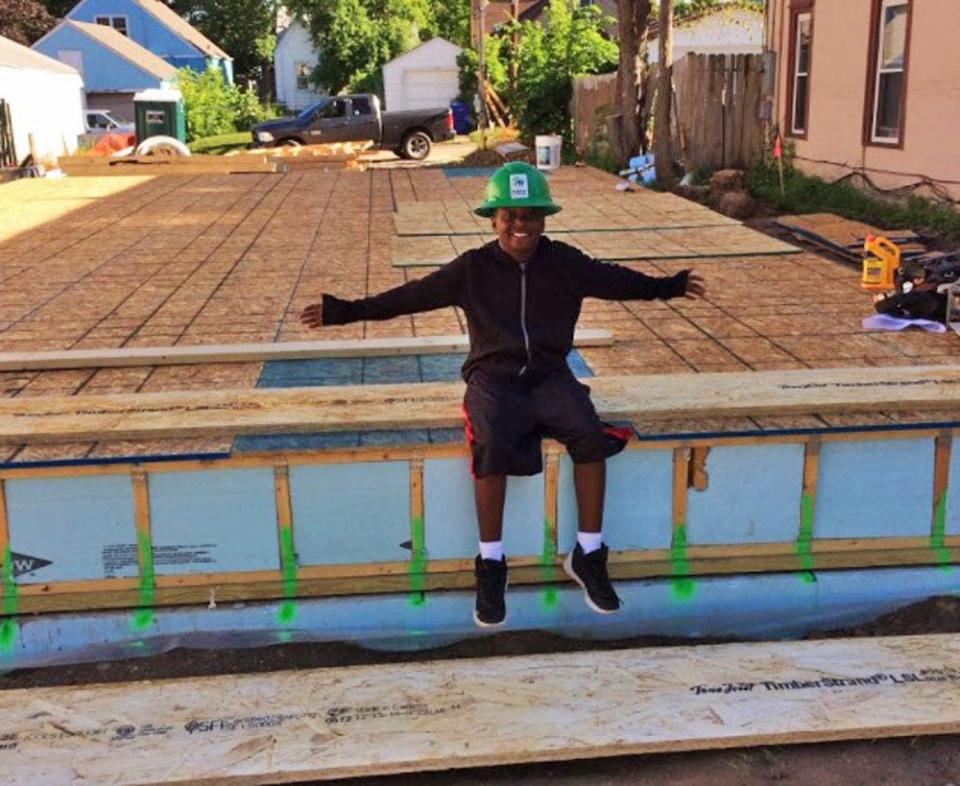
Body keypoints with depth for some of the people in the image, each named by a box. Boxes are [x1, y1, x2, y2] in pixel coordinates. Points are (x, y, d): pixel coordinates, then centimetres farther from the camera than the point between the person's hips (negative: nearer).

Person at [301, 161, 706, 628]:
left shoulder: (566, 263, 7)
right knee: (492, 444, -33)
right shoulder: (472, 268, 3)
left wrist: (672, 286, 25)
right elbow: (410, 296, 2)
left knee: (590, 434, -27)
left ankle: (588, 556, -12)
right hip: (493, 378, -1)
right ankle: (491, 565, -19)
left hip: (549, 375, 2)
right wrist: (342, 311, -2)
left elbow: (616, 281, 21)